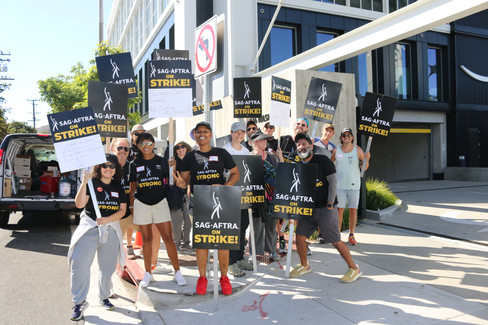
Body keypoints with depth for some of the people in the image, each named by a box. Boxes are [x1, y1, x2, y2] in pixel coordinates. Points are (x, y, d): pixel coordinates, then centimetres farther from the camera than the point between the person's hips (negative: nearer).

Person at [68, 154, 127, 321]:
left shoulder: (118, 187, 10)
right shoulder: (92, 183, 0)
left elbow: (122, 210, 4)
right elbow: (79, 204, -12)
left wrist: (107, 220, -13)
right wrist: (84, 182, -22)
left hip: (111, 230, 3)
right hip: (89, 227, -3)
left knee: (107, 267, 10)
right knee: (79, 265, -12)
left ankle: (104, 298, 29)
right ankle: (79, 302, 1)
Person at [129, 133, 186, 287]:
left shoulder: (161, 161, 4)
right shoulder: (135, 164, 6)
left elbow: (169, 182, 9)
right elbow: (132, 187, 11)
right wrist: (131, 206, 9)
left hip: (160, 202, -1)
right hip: (141, 204, 1)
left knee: (168, 238, -4)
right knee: (146, 239, 8)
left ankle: (177, 272, 7)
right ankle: (148, 273, 21)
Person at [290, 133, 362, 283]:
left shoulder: (322, 160, -7)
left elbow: (333, 182, -9)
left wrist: (330, 203, -14)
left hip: (325, 208, -6)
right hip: (308, 208, 6)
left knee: (335, 241, -4)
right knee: (300, 236, 4)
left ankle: (354, 269, 12)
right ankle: (304, 265, 25)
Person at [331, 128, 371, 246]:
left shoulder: (358, 150, 3)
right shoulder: (336, 150, 4)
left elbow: (364, 168, 4)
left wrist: (367, 159, -13)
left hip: (354, 184, 0)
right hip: (339, 185, 0)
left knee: (353, 210, 3)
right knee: (339, 210, -1)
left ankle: (351, 235, 15)